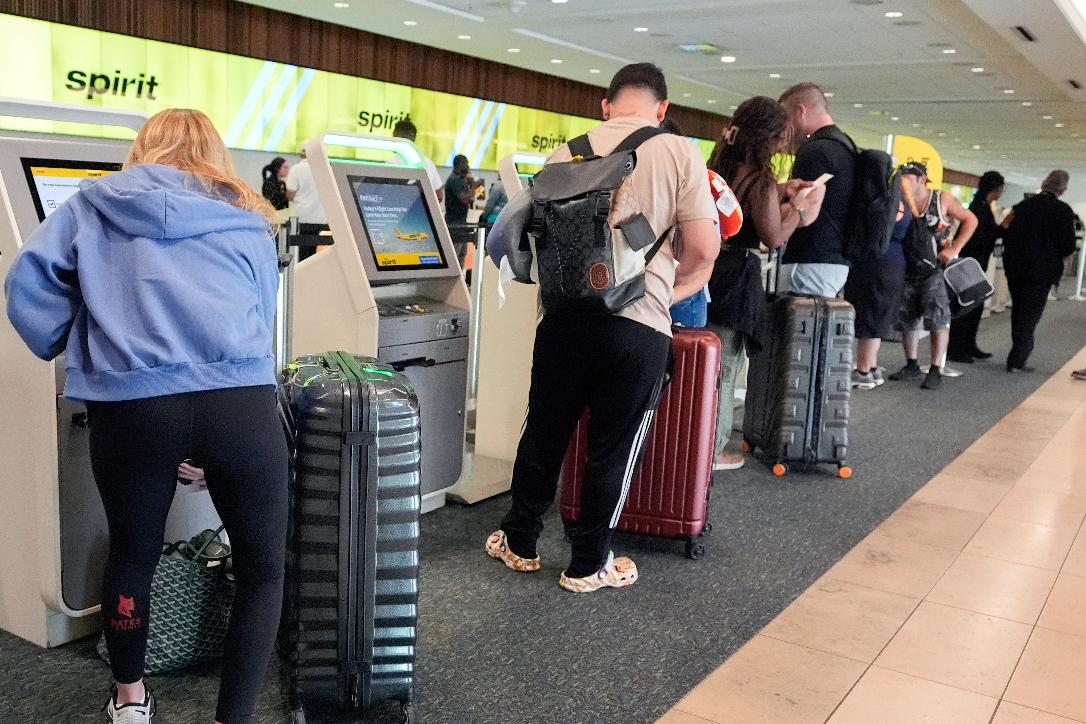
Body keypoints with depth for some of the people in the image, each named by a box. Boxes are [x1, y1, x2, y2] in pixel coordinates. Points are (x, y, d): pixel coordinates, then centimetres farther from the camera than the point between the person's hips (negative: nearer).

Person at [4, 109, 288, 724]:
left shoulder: (95, 205, 20)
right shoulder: (248, 222, 22)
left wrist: (69, 347, 25)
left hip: (131, 405, 1)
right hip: (240, 401, -1)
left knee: (132, 555, 25)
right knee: (264, 569, 16)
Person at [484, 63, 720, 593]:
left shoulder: (569, 150, 7)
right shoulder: (679, 153, -2)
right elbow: (703, 247, -4)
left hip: (566, 313, 3)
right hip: (639, 322, -3)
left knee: (544, 432, 17)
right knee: (614, 447, 10)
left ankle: (519, 542, 31)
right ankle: (588, 564, 22)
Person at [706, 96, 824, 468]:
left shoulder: (718, 166, 7)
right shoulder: (761, 181, -17)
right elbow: (773, 238, -13)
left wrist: (780, 193, 15)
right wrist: (802, 206, -1)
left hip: (705, 267, 7)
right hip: (735, 277, -7)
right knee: (724, 364, 4)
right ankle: (711, 451, 13)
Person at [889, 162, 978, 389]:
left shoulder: (942, 199, -4)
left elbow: (970, 220, 0)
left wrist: (954, 249, -9)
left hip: (936, 269, -4)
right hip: (909, 270, 4)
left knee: (937, 318, -8)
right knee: (906, 318, 10)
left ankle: (936, 370, -3)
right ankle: (912, 366, 23)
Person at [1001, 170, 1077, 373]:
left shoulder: (1021, 206, 2)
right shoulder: (1063, 210, -10)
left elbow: (1007, 236, 6)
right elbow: (1068, 246, -11)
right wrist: (1057, 255, 9)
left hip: (1014, 267, 4)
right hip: (1042, 270, -4)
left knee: (1018, 312, 17)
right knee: (1030, 315, 3)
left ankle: (1018, 354, 24)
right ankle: (1017, 361, 2)